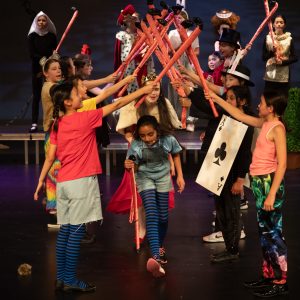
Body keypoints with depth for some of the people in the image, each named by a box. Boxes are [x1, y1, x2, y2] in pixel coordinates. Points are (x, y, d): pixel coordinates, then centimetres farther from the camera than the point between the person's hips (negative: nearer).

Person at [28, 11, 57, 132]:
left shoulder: (52, 36, 2)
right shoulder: (32, 36, 1)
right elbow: (32, 54, -6)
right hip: (36, 68, 0)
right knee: (36, 96, -2)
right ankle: (34, 123, -3)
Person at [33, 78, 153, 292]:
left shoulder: (57, 124, 9)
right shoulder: (84, 118, -8)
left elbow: (50, 157, 8)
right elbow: (116, 105, -3)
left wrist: (41, 181, 16)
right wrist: (142, 90, 5)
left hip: (63, 182, 7)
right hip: (82, 181, -7)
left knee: (65, 230, 9)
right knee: (76, 231, -4)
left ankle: (61, 278, 12)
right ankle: (70, 280, -2)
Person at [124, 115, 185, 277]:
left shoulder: (168, 140, -21)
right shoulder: (136, 145, -24)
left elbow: (175, 155, 1)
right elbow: (134, 167, -13)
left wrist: (180, 176, 3)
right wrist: (129, 165, -36)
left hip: (163, 177, 2)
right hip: (145, 179, -2)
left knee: (163, 215, 8)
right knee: (151, 214, -20)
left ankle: (160, 248, 35)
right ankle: (156, 257, -34)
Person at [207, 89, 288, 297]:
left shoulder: (277, 128, -15)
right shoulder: (265, 123, 10)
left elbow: (282, 163, -20)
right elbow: (240, 116, 25)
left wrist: (272, 194, -24)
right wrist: (217, 99, 26)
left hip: (270, 182, -9)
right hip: (260, 182, 9)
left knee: (273, 232, -5)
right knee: (265, 232, 13)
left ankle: (280, 282, -1)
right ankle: (269, 276, 20)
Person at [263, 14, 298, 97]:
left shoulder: (289, 39, 3)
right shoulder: (268, 38, 6)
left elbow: (295, 58, 2)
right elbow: (264, 57, 6)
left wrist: (282, 62, -12)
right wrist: (272, 52, -12)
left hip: (284, 76, -1)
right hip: (270, 75, 1)